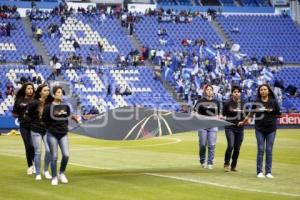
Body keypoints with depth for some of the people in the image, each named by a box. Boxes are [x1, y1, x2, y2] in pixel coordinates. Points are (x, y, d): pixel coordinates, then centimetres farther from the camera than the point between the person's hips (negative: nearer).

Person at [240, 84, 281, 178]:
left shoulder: (273, 102, -1)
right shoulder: (256, 102, 1)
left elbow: (279, 115, 6)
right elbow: (251, 114, 10)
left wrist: (270, 112, -4)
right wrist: (244, 121, 6)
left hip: (271, 129, 0)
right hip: (259, 129, 0)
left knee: (269, 150, 3)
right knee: (261, 150, 0)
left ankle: (268, 172, 8)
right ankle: (259, 171, 5)